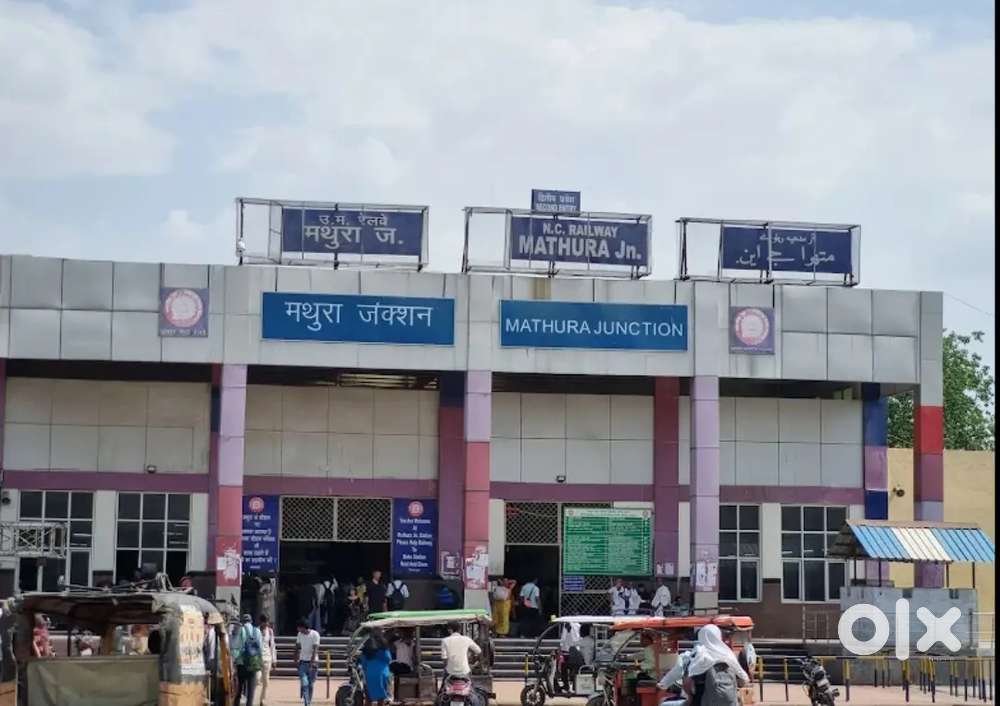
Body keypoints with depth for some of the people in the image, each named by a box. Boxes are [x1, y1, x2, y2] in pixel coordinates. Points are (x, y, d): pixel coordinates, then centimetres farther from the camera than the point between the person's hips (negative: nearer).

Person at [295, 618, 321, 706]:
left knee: (311, 685, 4)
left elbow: (315, 649, -16)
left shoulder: (315, 634, -11)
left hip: (312, 662, -3)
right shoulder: (300, 634, 4)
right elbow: (297, 647, 14)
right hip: (303, 662, 3)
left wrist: (312, 662, -24)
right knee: (304, 683, -11)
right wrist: (296, 659, 9)